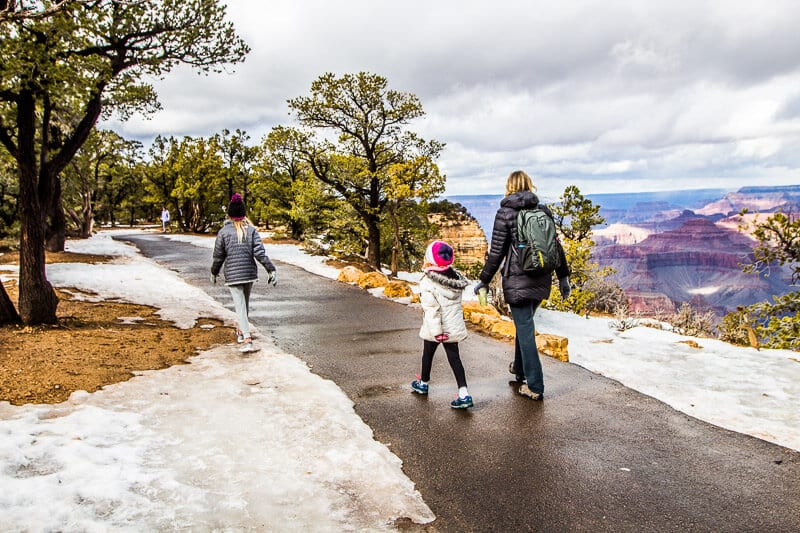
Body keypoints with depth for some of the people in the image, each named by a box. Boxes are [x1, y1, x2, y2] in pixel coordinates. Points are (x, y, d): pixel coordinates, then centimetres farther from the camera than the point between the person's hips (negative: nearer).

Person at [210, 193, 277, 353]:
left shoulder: (224, 232, -5)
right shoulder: (251, 230, -1)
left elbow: (218, 256, 0)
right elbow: (259, 252, -8)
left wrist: (214, 272, 16)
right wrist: (271, 269, -6)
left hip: (233, 275, -3)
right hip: (250, 273, 3)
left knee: (240, 306, -6)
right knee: (245, 303, 21)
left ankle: (247, 339, -17)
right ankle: (241, 331, 38)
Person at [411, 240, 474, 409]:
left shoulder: (428, 283, -20)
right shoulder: (456, 278, 1)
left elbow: (431, 310, -23)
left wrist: (436, 331, -20)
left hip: (434, 330, -5)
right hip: (454, 327, 5)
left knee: (427, 355, 18)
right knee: (454, 358, 7)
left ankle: (423, 384, 40)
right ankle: (464, 394, -2)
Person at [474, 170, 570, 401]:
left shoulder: (505, 213, -8)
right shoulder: (544, 210, 5)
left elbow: (496, 252, -9)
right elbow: (556, 246, 8)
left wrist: (484, 281, -1)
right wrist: (563, 277, 17)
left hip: (517, 280, -5)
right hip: (541, 279, 6)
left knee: (525, 330, 0)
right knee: (524, 324, 23)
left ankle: (534, 386, 2)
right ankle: (519, 368, 39)